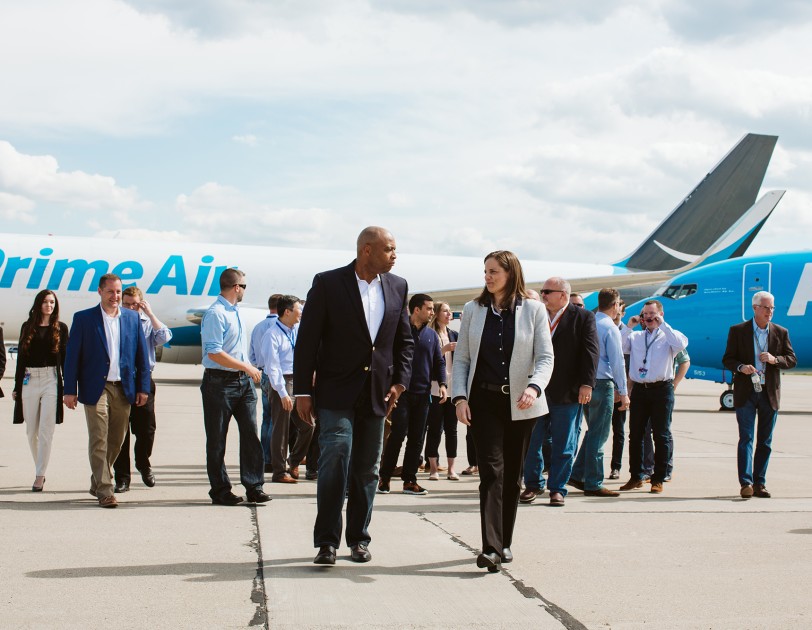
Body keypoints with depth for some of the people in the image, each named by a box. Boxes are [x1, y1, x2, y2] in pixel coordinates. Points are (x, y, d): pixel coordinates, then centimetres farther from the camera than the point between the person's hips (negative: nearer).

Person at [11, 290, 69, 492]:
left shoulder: (60, 328, 6)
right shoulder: (27, 327, 10)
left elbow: (65, 358, 5)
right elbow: (21, 357, 11)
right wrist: (17, 386, 7)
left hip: (51, 379, -2)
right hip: (29, 380, 3)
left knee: (46, 430, -8)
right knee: (31, 431, 6)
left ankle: (40, 476, -6)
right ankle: (40, 470, 19)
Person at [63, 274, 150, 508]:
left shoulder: (132, 318, 9)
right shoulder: (83, 318, 1)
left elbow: (141, 354, 11)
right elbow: (72, 355, 0)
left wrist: (143, 387, 5)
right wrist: (70, 390, -5)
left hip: (124, 389, 3)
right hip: (96, 389, -3)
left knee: (116, 440, 10)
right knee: (98, 441, -6)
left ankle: (97, 483, 27)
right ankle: (104, 491, -2)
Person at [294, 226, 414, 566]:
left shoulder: (397, 287, 7)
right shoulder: (328, 283, -6)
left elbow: (404, 340, 14)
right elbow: (307, 340, -5)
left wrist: (400, 381, 3)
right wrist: (303, 391, -8)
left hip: (377, 394, 4)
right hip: (336, 392, -4)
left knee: (367, 468, 10)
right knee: (335, 461, -12)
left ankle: (358, 539, 20)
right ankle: (327, 541, -4)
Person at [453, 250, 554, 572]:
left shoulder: (533, 310, 1)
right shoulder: (473, 310, 6)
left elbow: (545, 357, -4)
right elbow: (461, 358, 6)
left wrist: (534, 387, -22)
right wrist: (460, 397, -6)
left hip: (519, 403, 0)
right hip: (483, 401, 0)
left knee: (512, 475, 9)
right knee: (491, 471, -11)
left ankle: (504, 542, 23)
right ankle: (491, 548, -15)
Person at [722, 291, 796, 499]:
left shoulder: (781, 332, 8)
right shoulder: (737, 331, 2)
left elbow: (792, 359, 6)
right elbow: (727, 359, 1)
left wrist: (775, 359, -13)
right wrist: (741, 367, -19)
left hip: (770, 393, 3)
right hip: (746, 392, -3)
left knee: (765, 441, 6)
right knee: (746, 438, -6)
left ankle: (759, 483, 12)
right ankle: (746, 483, -8)